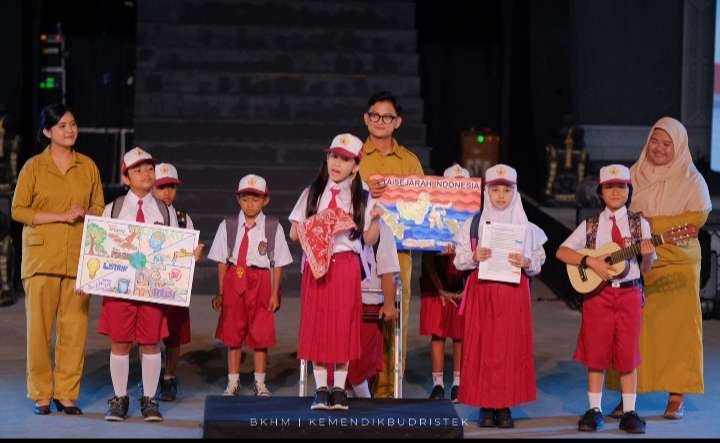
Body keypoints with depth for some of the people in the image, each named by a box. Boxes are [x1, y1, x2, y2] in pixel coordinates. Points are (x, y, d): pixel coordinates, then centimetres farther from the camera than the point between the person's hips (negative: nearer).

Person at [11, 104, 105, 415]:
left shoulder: (88, 166, 10)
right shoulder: (33, 167, 2)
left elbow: (99, 207, 16)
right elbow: (18, 210, -1)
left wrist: (85, 214, -7)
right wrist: (60, 217, -11)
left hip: (78, 258, 2)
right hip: (42, 257, -2)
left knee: (75, 328, 1)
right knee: (40, 327, -1)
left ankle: (67, 393, 11)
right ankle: (41, 395, 10)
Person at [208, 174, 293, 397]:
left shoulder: (273, 227, -2)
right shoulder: (227, 226, 1)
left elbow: (278, 264, 0)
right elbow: (222, 262, 3)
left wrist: (274, 294, -3)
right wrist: (220, 293, 1)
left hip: (261, 282, -1)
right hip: (234, 281, 1)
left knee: (261, 334, 6)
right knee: (232, 333, 6)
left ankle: (260, 383, 19)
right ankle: (232, 383, 17)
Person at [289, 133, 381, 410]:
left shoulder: (362, 198, 5)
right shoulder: (312, 194, 7)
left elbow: (370, 240, 3)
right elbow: (294, 233, 6)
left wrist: (376, 218, -13)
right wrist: (313, 223, -11)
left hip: (346, 267, -1)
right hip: (315, 265, 1)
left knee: (344, 326, -1)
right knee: (316, 325, -1)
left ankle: (339, 389, 7)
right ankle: (320, 389, 5)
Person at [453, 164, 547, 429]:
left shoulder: (526, 228, 6)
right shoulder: (473, 225, 5)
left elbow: (539, 262, 6)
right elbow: (459, 260, 6)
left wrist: (526, 263, -14)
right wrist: (474, 257, -13)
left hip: (514, 292, 0)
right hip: (481, 291, 0)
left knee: (511, 347, 0)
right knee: (481, 346, -1)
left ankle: (505, 405, 7)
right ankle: (485, 406, 6)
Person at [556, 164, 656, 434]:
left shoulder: (639, 224, 3)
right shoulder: (590, 226, 4)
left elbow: (646, 266, 1)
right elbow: (562, 252, -3)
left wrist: (647, 255, -23)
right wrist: (591, 262, -16)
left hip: (629, 293, 0)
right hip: (597, 293, 0)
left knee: (628, 353, 3)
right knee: (596, 353, 4)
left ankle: (629, 412, 11)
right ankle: (594, 410, 13)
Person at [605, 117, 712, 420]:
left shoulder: (690, 179, 2)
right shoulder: (634, 175, 12)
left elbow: (698, 216, -9)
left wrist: (654, 223, -13)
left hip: (678, 263, -2)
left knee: (677, 325, -2)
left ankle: (677, 396, 6)